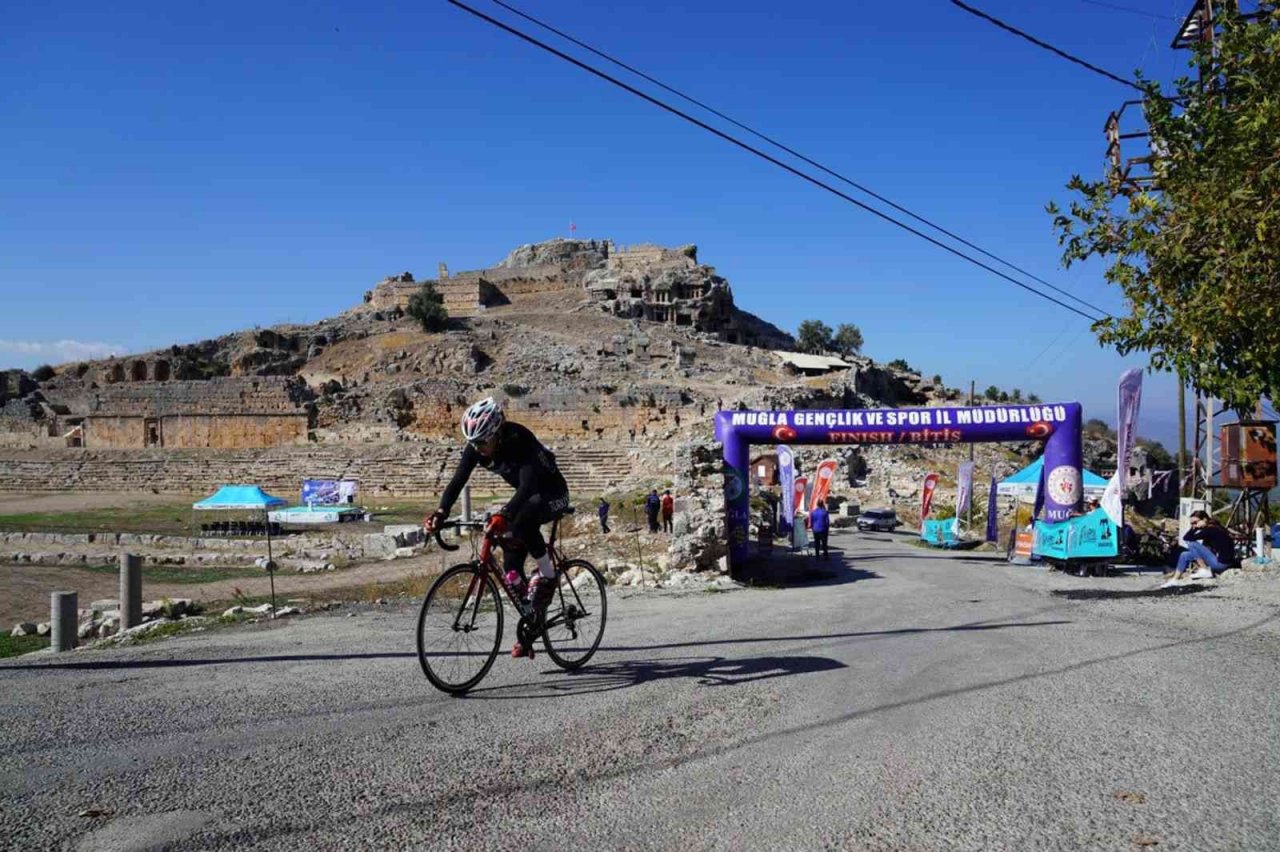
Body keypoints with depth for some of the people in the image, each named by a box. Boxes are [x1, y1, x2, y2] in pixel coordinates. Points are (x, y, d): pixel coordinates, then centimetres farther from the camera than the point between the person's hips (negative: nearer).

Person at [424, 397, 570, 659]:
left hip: (553, 493, -6)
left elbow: (528, 485, -45)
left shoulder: (520, 440, -34)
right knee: (511, 565, -2)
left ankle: (548, 576, -14)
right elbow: (457, 481, -20)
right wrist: (441, 513, -36)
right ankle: (526, 636, 11)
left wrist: (503, 515, -59)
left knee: (522, 521, -37)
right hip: (526, 496, 7)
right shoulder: (475, 447, -15)